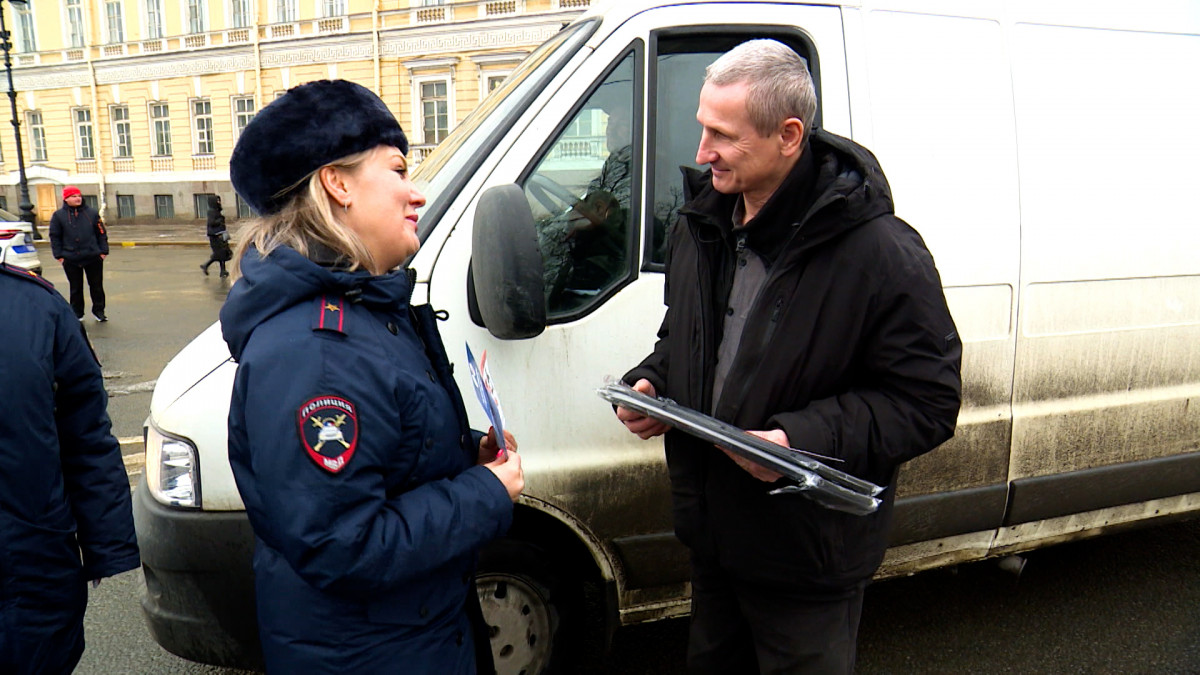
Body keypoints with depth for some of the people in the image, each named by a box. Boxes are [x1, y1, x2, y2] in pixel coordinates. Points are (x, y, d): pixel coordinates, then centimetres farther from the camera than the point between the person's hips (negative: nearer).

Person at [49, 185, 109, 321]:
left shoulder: (91, 213, 5)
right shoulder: (58, 216, 2)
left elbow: (101, 233, 8)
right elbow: (55, 237, 3)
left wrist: (103, 251, 1)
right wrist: (59, 255, -3)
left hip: (93, 257, 1)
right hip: (70, 259, -1)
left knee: (97, 286, 7)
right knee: (76, 288, 9)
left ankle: (98, 310, 20)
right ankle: (77, 313, 20)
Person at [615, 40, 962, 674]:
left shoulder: (880, 253, -22)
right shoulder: (700, 223, 2)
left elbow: (928, 401, -19)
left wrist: (804, 438, -30)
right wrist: (647, 386, -3)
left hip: (809, 558, -6)